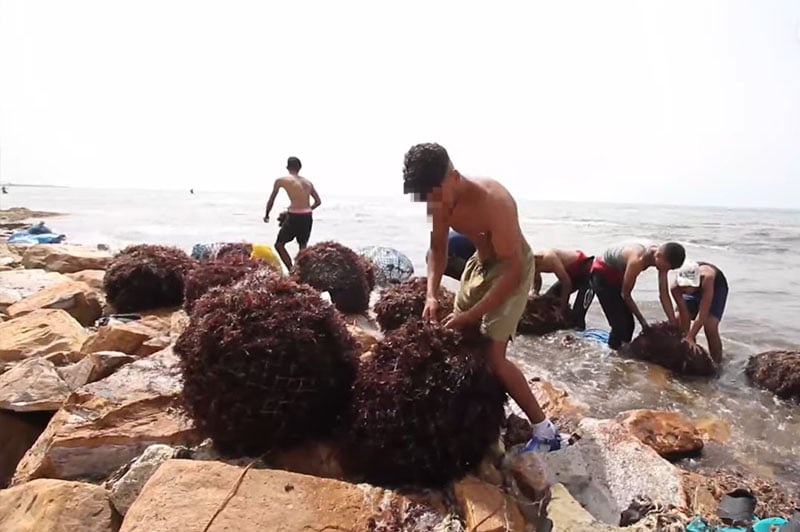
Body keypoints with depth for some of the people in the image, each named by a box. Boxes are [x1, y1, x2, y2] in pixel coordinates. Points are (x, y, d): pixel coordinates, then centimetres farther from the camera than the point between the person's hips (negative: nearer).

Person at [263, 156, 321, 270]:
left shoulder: (281, 180, 2)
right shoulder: (308, 182, 14)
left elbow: (271, 200, 11)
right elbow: (318, 201, 18)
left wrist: (266, 215, 25)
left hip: (294, 217, -5)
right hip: (308, 217, 5)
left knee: (279, 245, 10)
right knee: (303, 248, 18)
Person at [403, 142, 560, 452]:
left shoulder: (494, 202, -36)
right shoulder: (440, 201, -14)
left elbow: (513, 271, -33)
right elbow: (438, 249, 0)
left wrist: (471, 315, -33)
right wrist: (431, 294, -15)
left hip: (512, 269, -8)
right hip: (479, 261, 8)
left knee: (493, 357, -14)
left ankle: (545, 431, 2)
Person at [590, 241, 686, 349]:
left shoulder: (661, 257, -16)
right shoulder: (638, 260, -38)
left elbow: (664, 295, -9)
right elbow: (625, 295, -24)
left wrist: (674, 325, -12)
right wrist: (643, 321, -15)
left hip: (618, 274, 7)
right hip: (602, 274, -7)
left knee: (628, 322, 6)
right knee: (620, 324, -10)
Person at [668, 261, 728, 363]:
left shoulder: (706, 278, -45)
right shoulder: (675, 287, -36)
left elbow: (703, 313, -44)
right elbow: (684, 314, -27)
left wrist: (690, 337, -44)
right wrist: (686, 336, -29)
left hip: (715, 287, -3)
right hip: (695, 290, 3)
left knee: (710, 326, -21)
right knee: (678, 321, -13)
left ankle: (717, 363, -5)